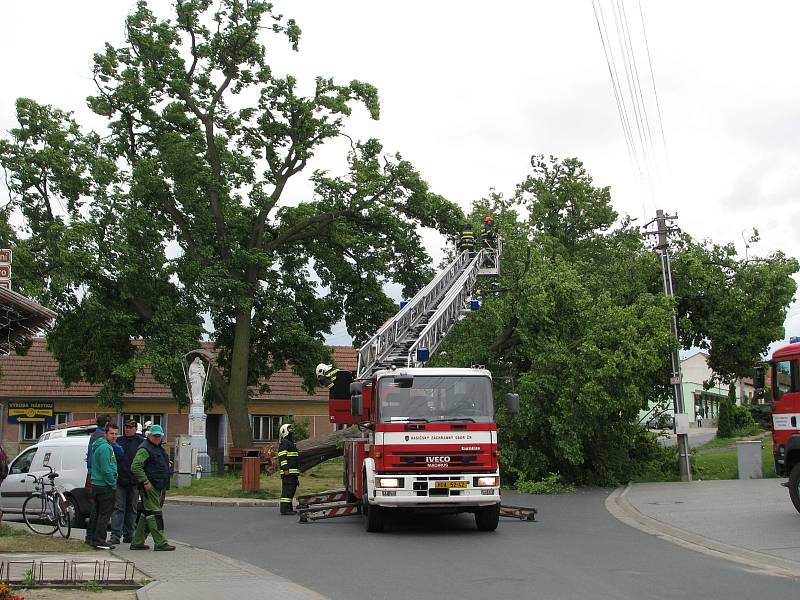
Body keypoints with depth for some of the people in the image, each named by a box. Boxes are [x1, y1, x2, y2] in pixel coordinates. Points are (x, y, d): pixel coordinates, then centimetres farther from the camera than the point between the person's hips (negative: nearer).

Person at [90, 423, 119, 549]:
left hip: (97, 485, 10)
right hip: (105, 487, -10)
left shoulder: (100, 446, 17)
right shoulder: (105, 448, -16)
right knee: (105, 514, -6)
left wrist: (112, 483, 19)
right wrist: (113, 483, -12)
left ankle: (96, 539, 20)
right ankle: (99, 541, -4)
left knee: (99, 514, 15)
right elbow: (106, 470, -21)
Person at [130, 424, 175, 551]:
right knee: (154, 513, -9)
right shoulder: (145, 449, -11)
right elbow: (135, 466, -20)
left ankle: (137, 542, 18)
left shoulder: (159, 448, 21)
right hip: (149, 487, -10)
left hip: (158, 487, 10)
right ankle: (160, 543, -10)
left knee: (147, 514, 12)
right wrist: (145, 482, -22)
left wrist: (164, 485, 25)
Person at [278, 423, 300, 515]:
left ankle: (289, 508, 17)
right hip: (288, 473, -10)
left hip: (293, 473, 10)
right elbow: (282, 457, -17)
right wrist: (285, 469, -23)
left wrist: (297, 473, 28)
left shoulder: (291, 443, 24)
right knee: (287, 490, -12)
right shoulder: (284, 443, -8)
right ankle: (284, 509, -14)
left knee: (292, 490, 12)